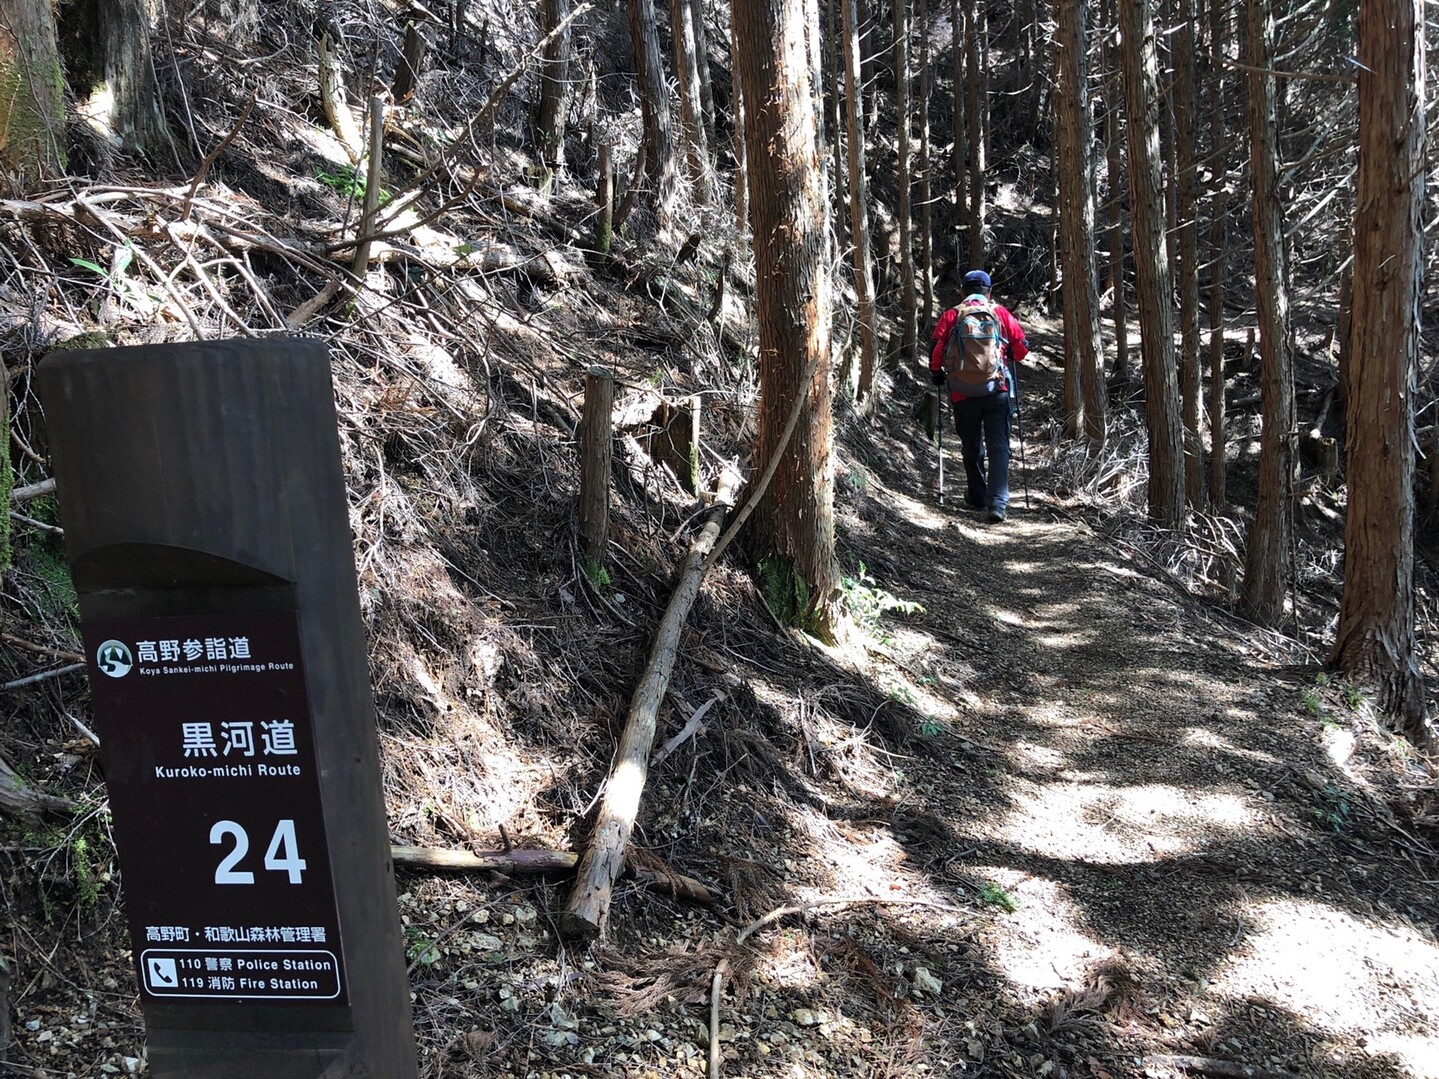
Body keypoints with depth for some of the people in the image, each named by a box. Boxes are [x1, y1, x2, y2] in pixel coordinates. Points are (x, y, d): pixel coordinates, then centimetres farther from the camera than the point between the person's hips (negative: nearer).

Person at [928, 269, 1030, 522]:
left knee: (971, 447, 16)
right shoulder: (1001, 314, 6)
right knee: (998, 447, 0)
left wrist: (936, 374, 13)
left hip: (963, 394, 0)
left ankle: (978, 497, 25)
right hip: (997, 390, 0)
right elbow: (1022, 347, 3)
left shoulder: (950, 316, 4)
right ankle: (998, 503, -12)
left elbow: (936, 350, -4)